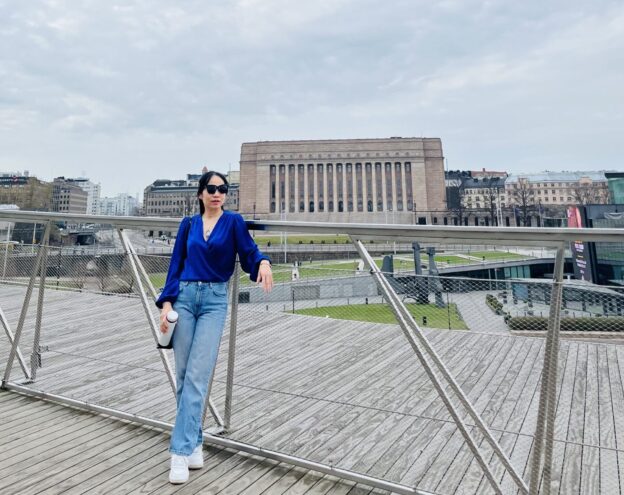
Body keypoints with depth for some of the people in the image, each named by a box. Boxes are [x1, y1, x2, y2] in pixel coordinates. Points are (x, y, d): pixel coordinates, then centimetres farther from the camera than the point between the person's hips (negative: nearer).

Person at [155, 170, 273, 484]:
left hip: (215, 300, -3)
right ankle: (194, 442, 21)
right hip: (184, 297, 3)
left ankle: (181, 450, 0)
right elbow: (175, 265, 8)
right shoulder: (188, 224, 9)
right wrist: (167, 302, -2)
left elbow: (249, 253, -8)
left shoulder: (233, 221, 1)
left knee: (198, 376, -7)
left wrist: (263, 263, -31)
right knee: (183, 374, 6)